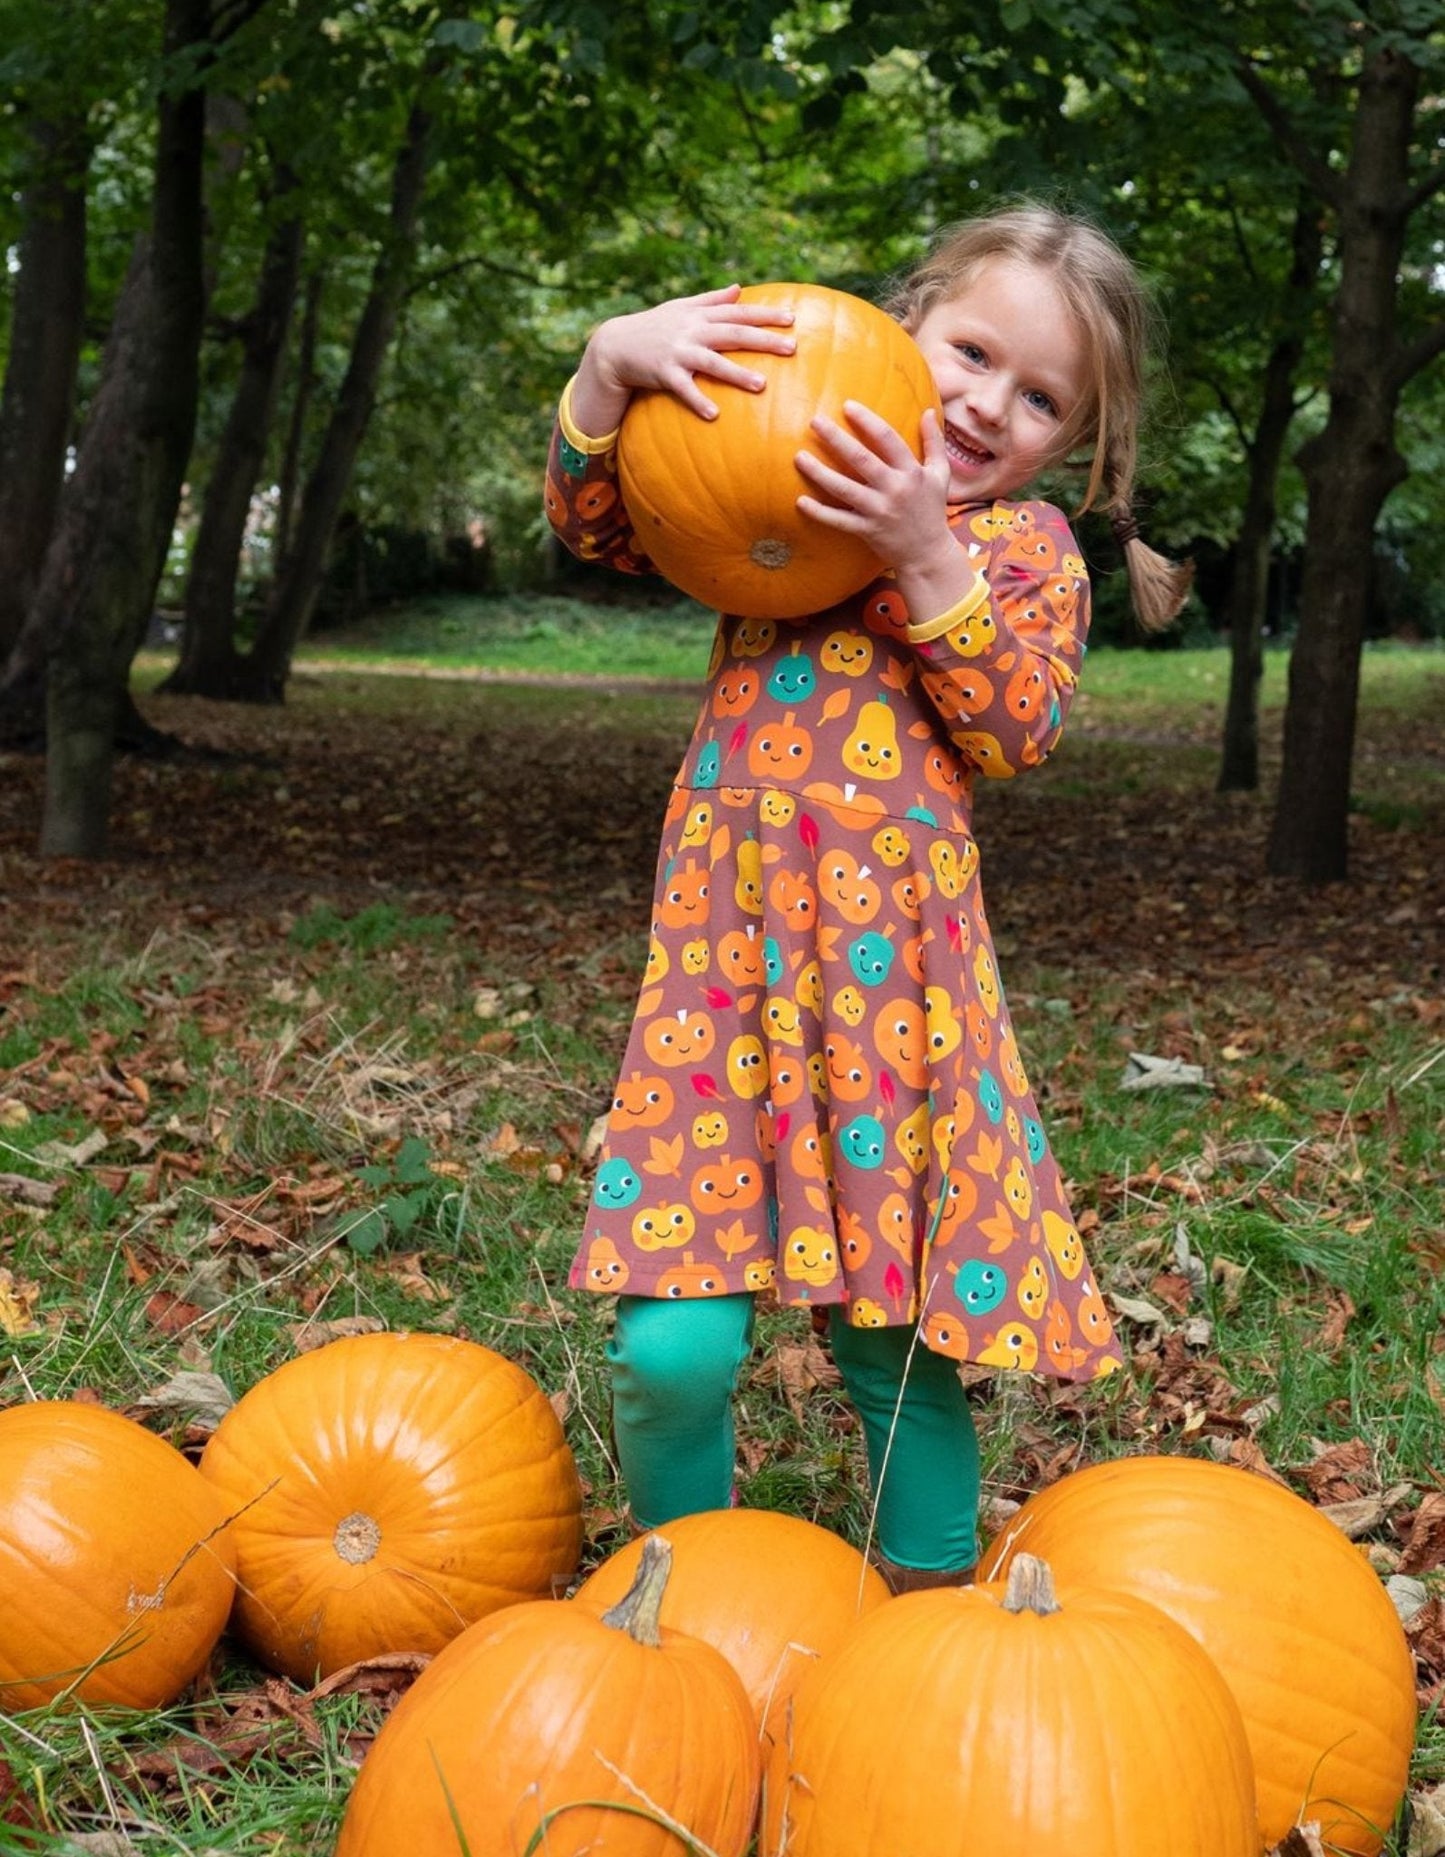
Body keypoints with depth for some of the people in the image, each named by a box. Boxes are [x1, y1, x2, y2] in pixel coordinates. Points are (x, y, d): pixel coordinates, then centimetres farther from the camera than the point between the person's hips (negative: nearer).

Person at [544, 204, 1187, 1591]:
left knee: (897, 1342, 4)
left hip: (896, 957, 0)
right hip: (726, 943, 0)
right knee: (672, 1345, -8)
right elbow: (592, 526, 7)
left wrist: (927, 557, -13)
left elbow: (1019, 732, -3)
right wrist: (612, 362, -8)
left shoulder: (1027, 547, 10)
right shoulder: (782, 490, 13)